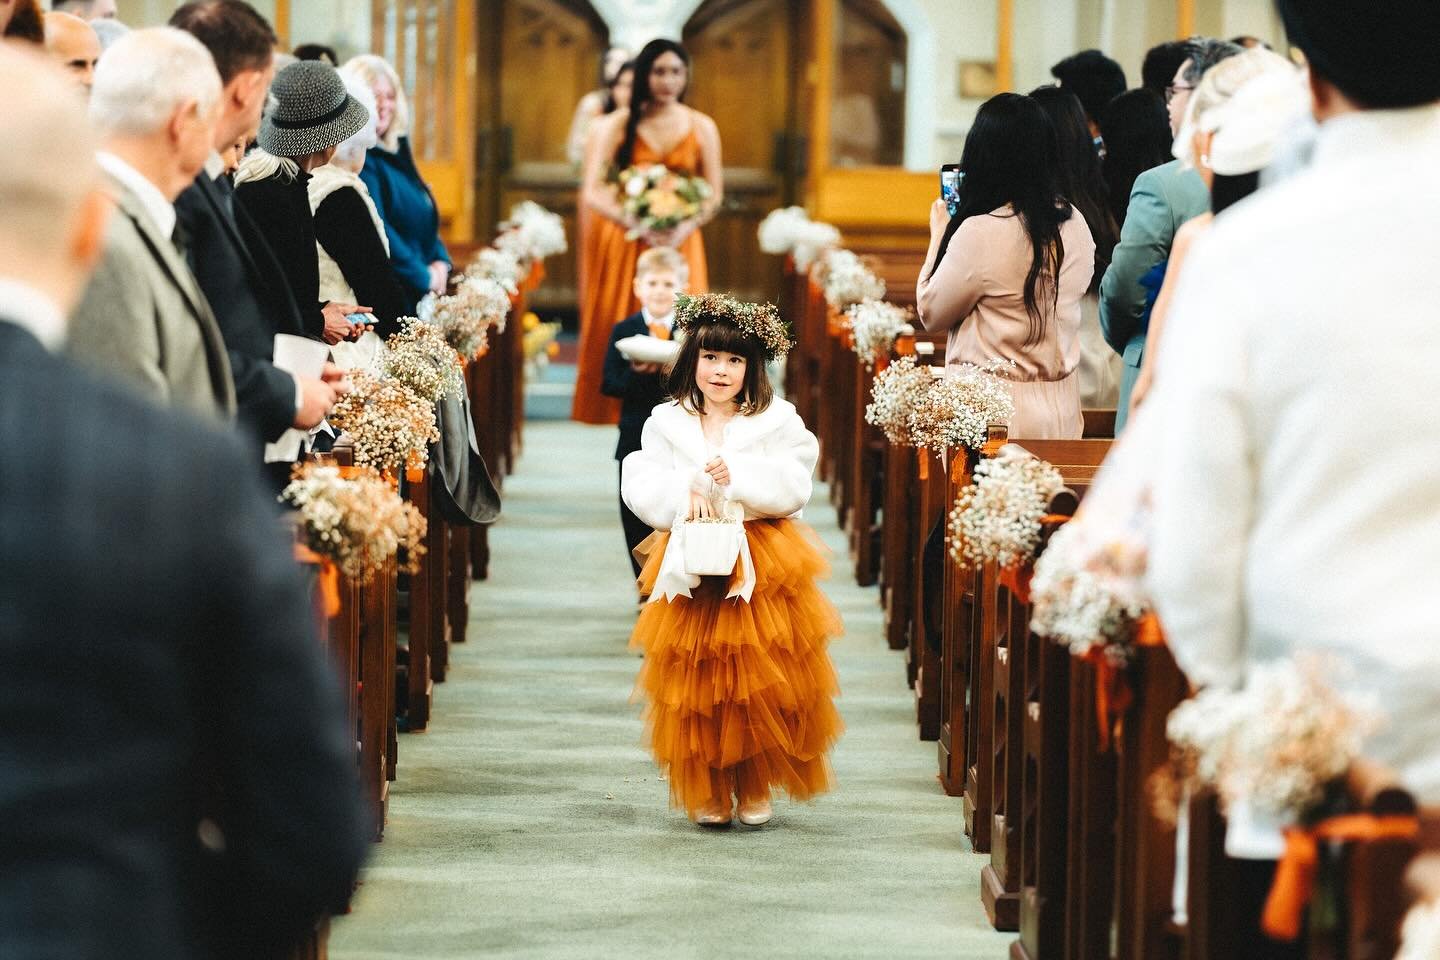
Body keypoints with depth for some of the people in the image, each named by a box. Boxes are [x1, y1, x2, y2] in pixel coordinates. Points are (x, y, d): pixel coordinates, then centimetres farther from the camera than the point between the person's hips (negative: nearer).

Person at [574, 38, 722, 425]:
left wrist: (687, 226, -16)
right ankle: (626, 417, 6)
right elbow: (592, 192, -10)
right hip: (623, 242, -1)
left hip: (678, 243, 1)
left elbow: (714, 194, 4)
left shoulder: (702, 128, 4)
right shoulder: (616, 125, -2)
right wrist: (638, 225, -23)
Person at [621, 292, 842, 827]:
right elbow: (641, 488, -3)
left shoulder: (777, 421, 3)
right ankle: (707, 793, 12)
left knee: (759, 681, -1)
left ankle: (754, 789, 12)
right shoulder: (667, 423, 6)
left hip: (763, 567, -1)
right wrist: (683, 495, -20)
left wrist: (738, 475, -18)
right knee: (698, 683, 1)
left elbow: (793, 487, -7)